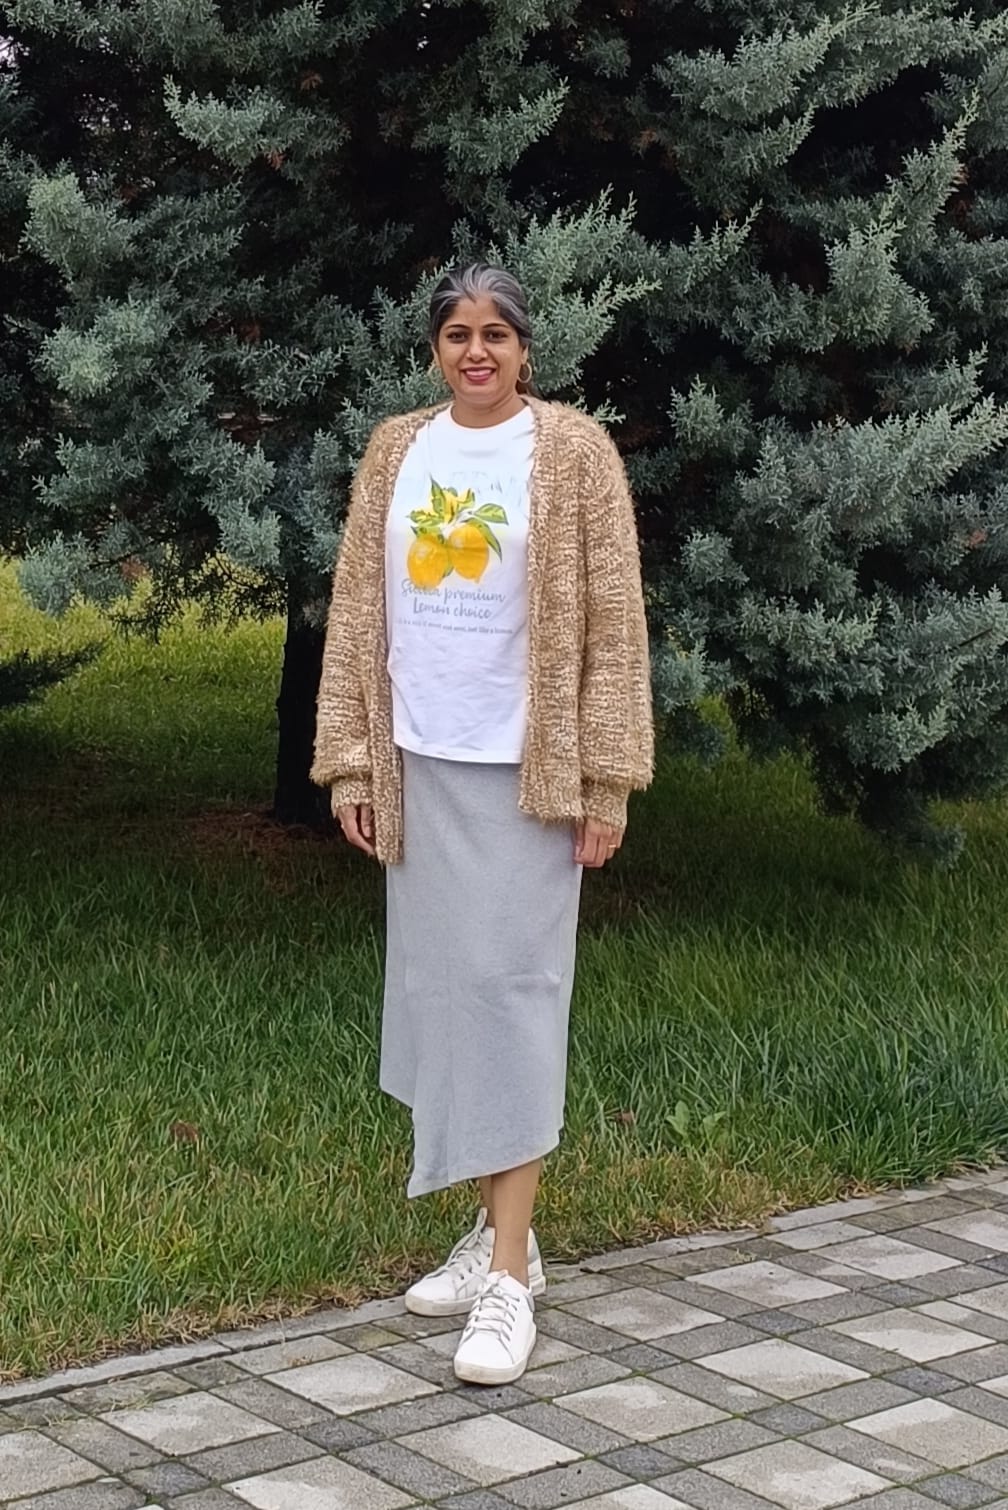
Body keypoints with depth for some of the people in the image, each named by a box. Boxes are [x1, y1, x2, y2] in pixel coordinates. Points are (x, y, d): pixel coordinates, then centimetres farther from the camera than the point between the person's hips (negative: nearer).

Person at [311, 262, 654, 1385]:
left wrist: (607, 776, -10)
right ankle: (500, 1230, 21)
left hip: (526, 767, -4)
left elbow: (612, 621, -5)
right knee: (443, 990, 8)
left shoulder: (571, 452, -4)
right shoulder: (396, 451, 8)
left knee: (511, 990, -7)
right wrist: (349, 759, 3)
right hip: (421, 764, 5)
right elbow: (357, 611, 8)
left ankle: (508, 1275, -6)